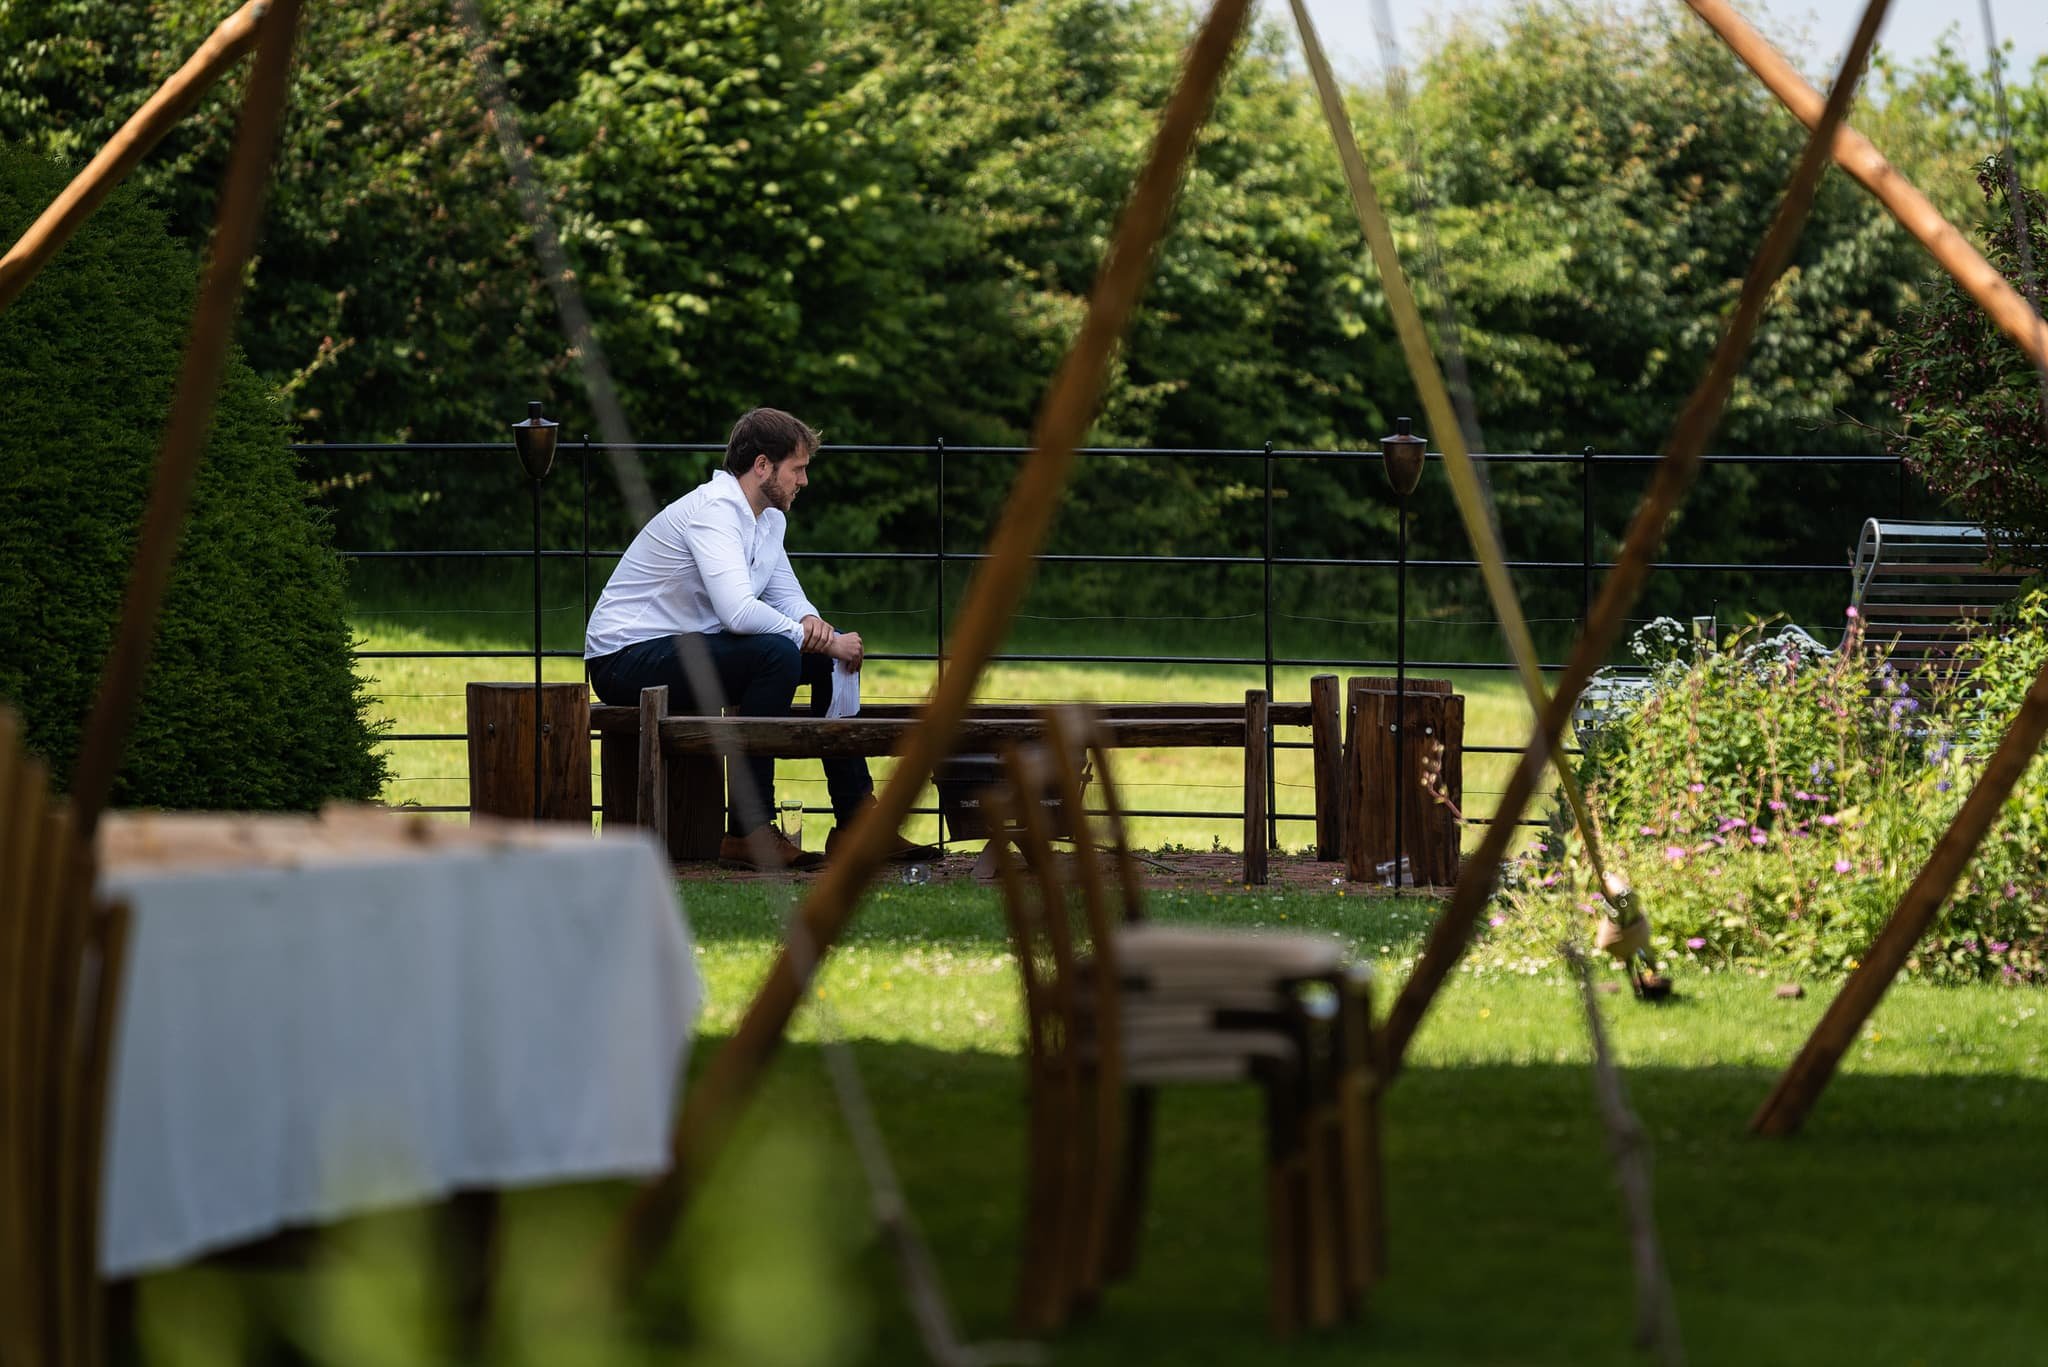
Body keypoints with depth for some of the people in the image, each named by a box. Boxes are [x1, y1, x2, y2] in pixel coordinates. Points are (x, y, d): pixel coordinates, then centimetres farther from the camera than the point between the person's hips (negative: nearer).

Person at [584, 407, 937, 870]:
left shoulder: (770, 518, 10)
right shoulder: (714, 511, -21)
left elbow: (785, 593, 18)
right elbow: (738, 610, -33)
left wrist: (811, 622, -6)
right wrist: (817, 638, -23)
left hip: (687, 650, 10)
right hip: (627, 657, -10)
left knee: (827, 655, 4)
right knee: (776, 654, -30)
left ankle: (855, 820, 5)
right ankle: (747, 830, -27)